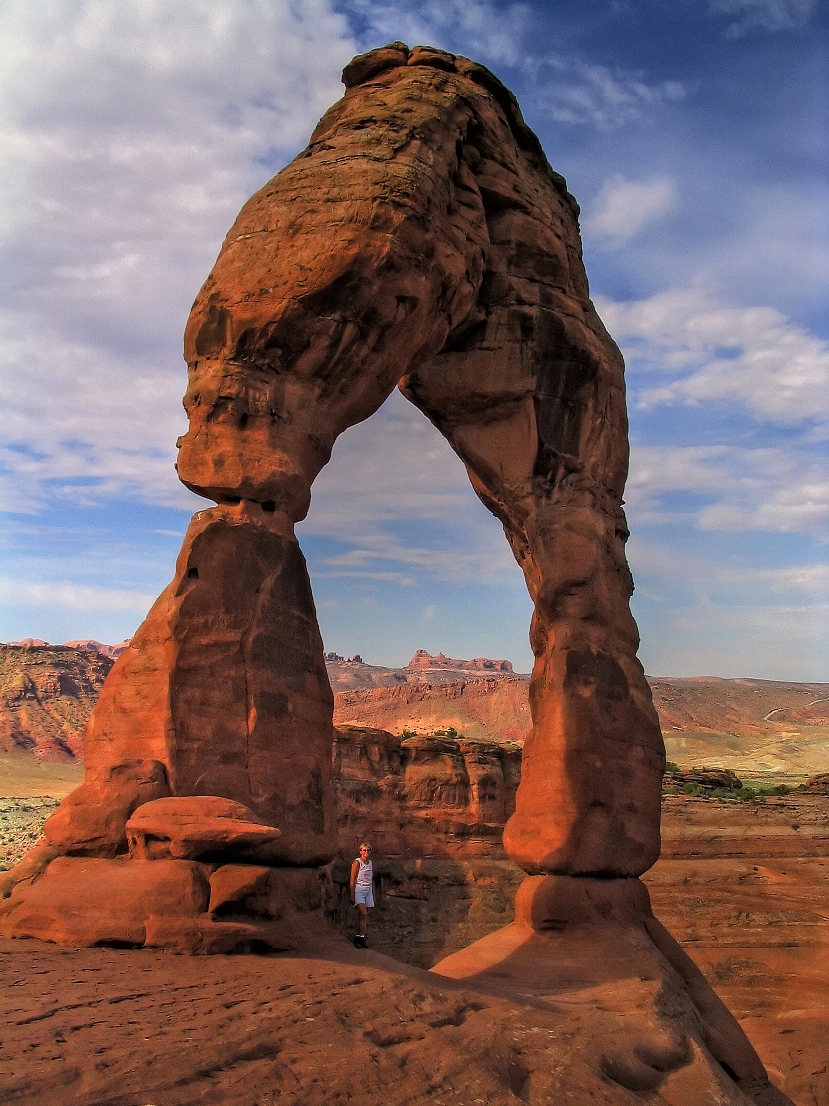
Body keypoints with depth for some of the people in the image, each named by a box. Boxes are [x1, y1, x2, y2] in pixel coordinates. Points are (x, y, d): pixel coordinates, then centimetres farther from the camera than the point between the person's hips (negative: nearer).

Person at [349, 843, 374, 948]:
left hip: (368, 891, 6)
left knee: (364, 917, 2)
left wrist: (373, 894, 18)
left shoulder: (370, 863, 14)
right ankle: (360, 937, -14)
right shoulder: (357, 862, -5)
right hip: (359, 891, -6)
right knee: (363, 914, -18)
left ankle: (359, 939, 6)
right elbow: (352, 880, -8)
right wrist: (352, 895, -13)